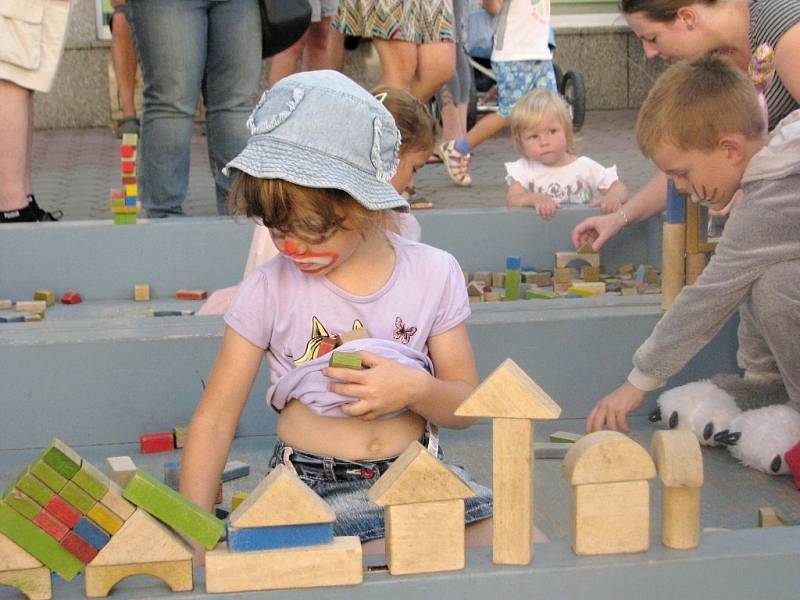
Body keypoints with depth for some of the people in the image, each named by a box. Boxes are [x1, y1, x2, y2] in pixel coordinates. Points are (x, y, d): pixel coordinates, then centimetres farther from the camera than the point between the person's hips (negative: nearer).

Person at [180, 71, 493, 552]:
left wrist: (415, 390, -15)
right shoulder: (269, 290, -3)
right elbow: (214, 421, 0)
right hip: (313, 487, -3)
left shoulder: (433, 275, 1)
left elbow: (466, 407, 8)